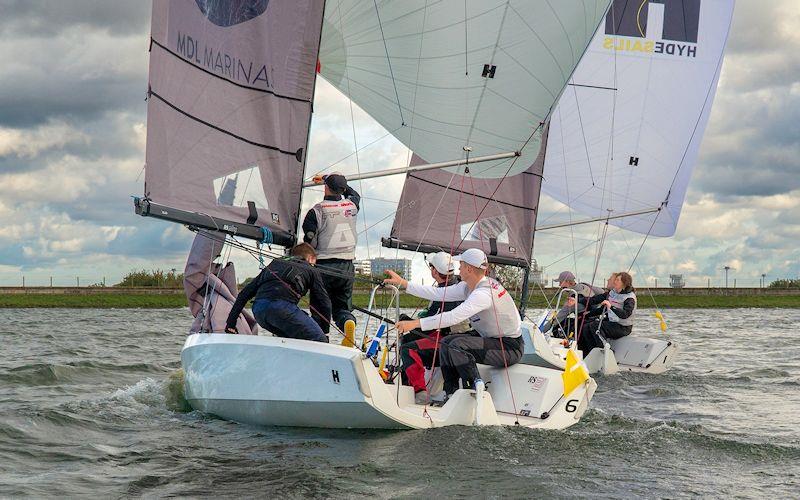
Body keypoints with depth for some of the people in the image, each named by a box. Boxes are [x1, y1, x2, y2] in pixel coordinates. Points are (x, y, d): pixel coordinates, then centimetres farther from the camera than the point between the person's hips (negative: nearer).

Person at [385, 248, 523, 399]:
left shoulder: (484, 293, -27)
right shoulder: (469, 287, 4)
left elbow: (453, 317, -34)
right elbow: (438, 294, 8)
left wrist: (415, 323, -33)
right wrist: (402, 283, 7)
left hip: (510, 347, -10)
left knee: (458, 345, -26)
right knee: (446, 342, 5)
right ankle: (451, 395, 6)